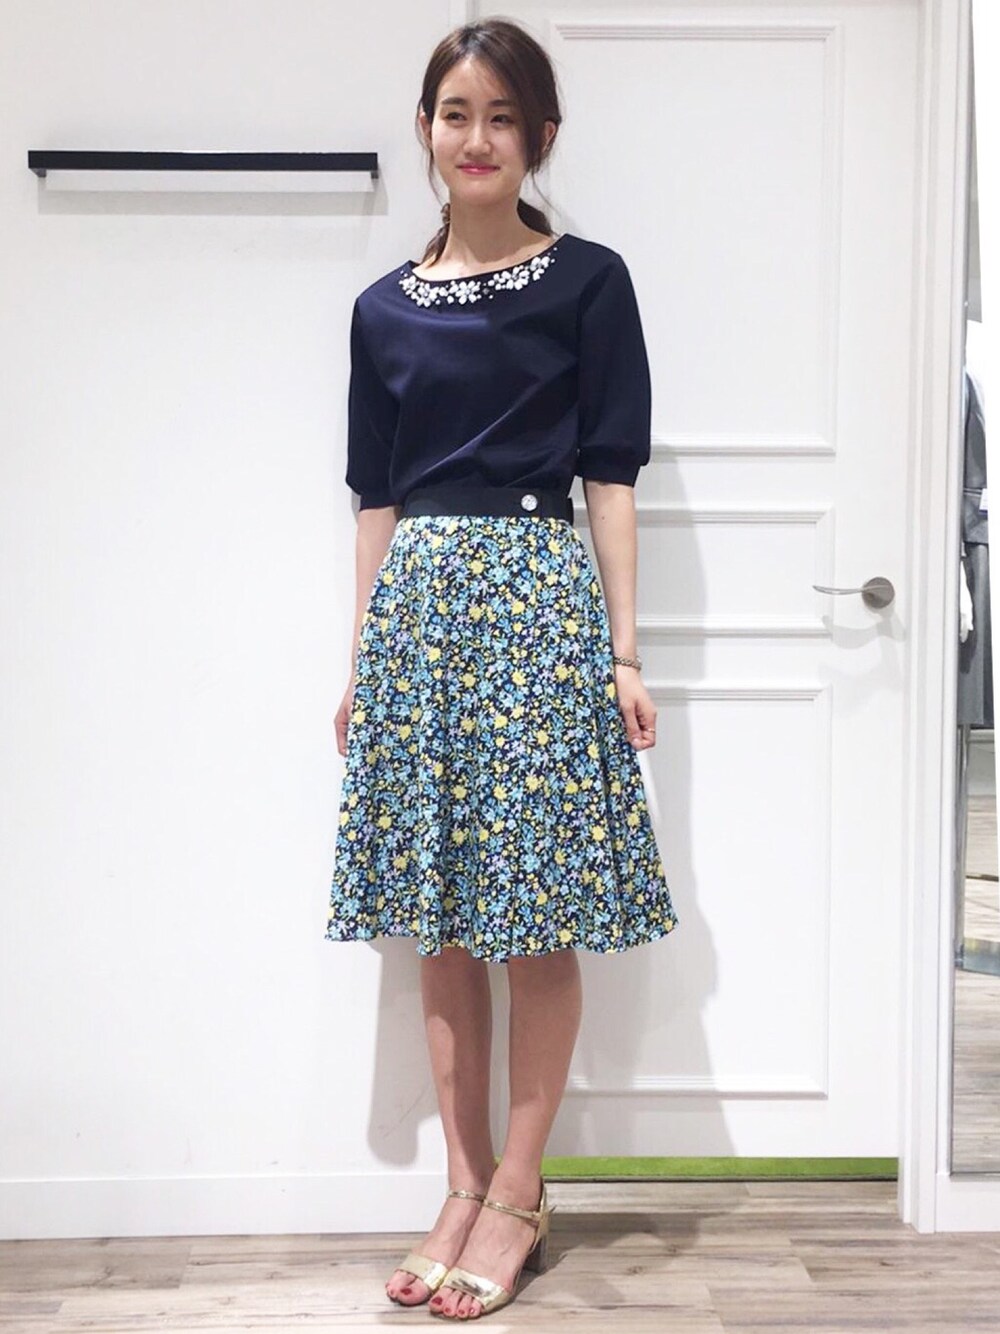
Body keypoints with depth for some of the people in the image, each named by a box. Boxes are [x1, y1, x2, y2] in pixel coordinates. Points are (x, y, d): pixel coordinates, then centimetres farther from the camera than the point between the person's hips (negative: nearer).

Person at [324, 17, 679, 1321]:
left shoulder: (588, 281, 2)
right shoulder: (385, 308, 12)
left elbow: (612, 477, 0)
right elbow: (377, 498, 13)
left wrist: (624, 651, -6)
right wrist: (360, 661, 10)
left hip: (538, 598, -3)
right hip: (415, 603, 4)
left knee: (541, 920, 0)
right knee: (441, 925, 7)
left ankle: (519, 1196, 14)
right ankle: (465, 1188, 19)